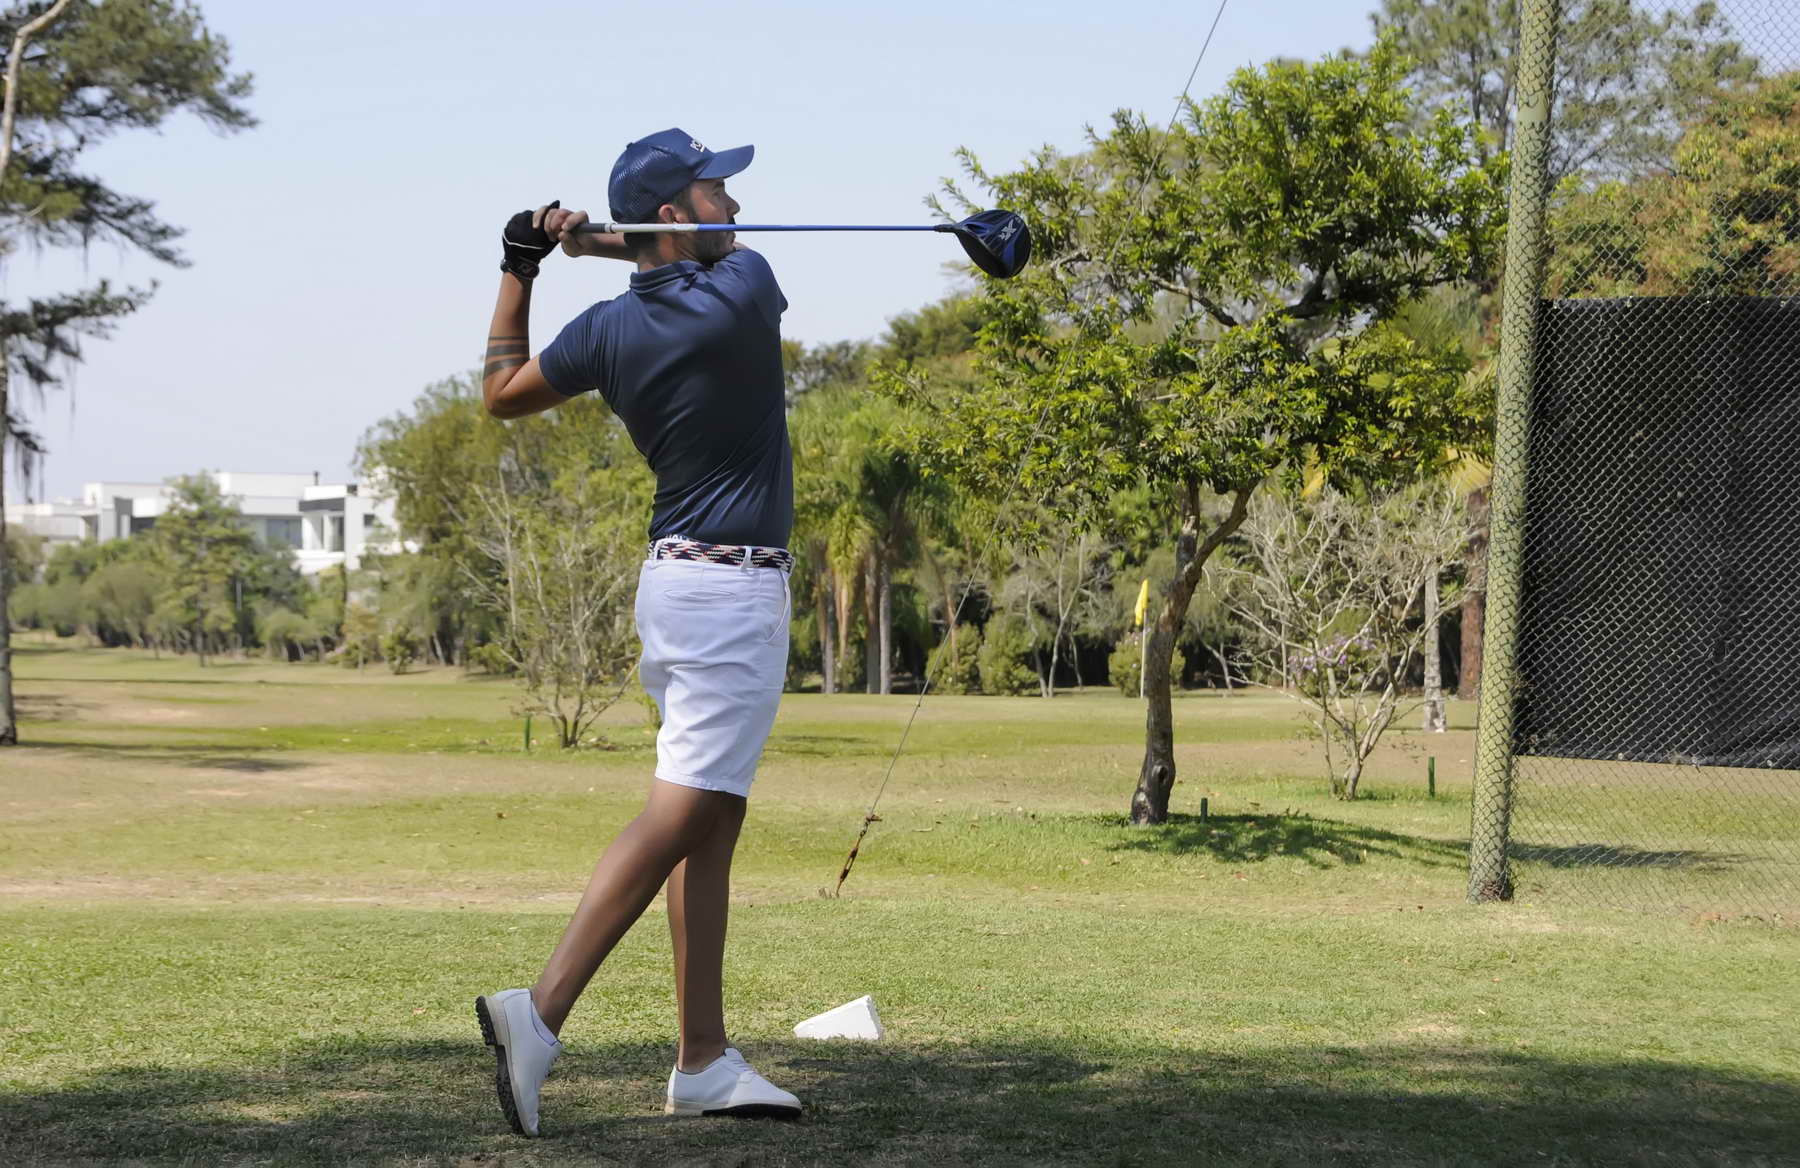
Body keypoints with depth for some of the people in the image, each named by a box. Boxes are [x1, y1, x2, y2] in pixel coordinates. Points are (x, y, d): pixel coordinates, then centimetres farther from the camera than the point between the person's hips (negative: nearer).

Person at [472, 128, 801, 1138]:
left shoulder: (611, 331, 3)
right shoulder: (744, 289, -13)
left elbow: (502, 392, 18)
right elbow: (726, 255, 12)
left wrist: (520, 268, 18)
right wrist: (600, 242, 10)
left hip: (676, 580, 8)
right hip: (734, 590, -8)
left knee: (712, 825, 9)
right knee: (678, 817, -12)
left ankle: (706, 1062, 10)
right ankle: (542, 1012, -22)